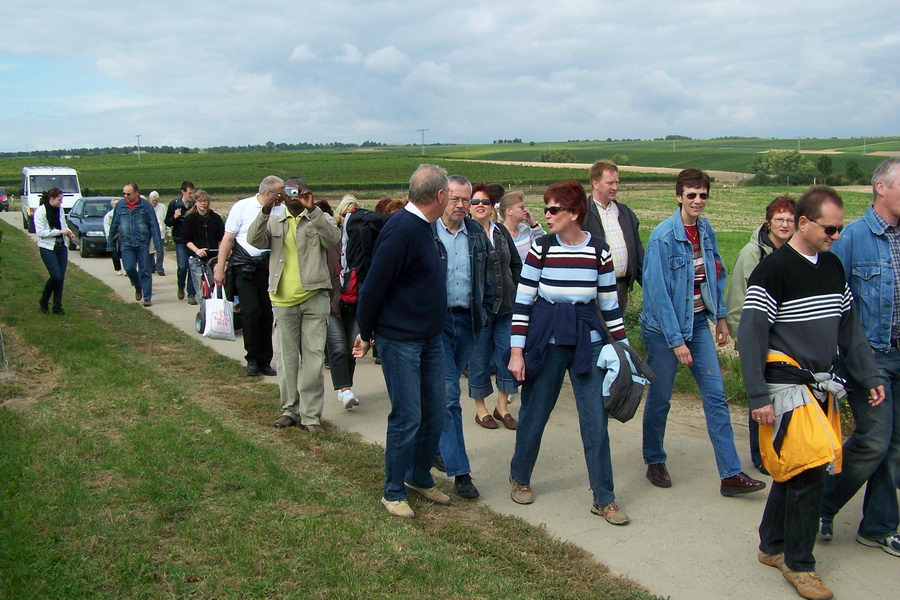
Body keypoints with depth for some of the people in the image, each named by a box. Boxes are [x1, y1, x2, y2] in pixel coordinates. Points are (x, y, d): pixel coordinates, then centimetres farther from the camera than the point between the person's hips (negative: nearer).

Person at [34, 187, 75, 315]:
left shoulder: (59, 210, 7)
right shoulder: (40, 211, -10)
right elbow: (40, 232, -15)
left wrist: (68, 232, -2)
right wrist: (60, 231, -19)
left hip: (61, 247, 6)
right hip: (47, 248, -6)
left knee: (61, 277, 3)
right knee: (56, 276, -13)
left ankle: (57, 307, 12)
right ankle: (44, 301, 11)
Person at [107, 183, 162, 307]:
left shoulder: (145, 205, -3)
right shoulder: (120, 206, 5)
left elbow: (154, 225, -4)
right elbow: (114, 226, 12)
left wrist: (158, 244, -10)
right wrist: (110, 244, 12)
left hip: (142, 243, -2)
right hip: (126, 244, 2)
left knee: (145, 270, 0)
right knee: (129, 268, -7)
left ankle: (147, 297, 8)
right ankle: (138, 287, 22)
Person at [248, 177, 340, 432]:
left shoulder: (320, 219, 6)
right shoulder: (274, 222, 14)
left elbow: (333, 239, -15)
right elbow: (254, 240, -3)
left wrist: (313, 210, -22)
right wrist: (264, 211, -16)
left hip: (314, 297, -3)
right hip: (283, 300, 3)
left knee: (313, 356, -4)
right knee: (287, 356, 10)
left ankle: (311, 414, 1)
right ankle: (290, 409, 22)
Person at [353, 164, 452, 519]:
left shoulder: (421, 226, 9)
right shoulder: (402, 230, -21)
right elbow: (374, 285, -18)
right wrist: (366, 334, -8)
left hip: (430, 339, 9)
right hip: (400, 340, -9)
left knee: (435, 412, 13)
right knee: (407, 417, -2)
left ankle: (419, 477, 31)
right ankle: (393, 493, 14)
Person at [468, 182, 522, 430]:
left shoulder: (502, 232, 10)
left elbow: (516, 264, 19)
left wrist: (515, 290, 11)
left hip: (506, 305, 5)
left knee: (508, 354, 7)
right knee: (479, 359, 5)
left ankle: (503, 407, 22)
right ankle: (481, 409, 20)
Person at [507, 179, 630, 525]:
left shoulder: (599, 250, -1)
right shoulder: (541, 247, -4)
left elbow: (609, 304, 6)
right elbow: (523, 302, -3)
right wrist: (517, 351, -7)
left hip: (587, 341, 1)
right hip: (545, 340, -1)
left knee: (595, 420, 0)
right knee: (533, 415, 10)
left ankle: (604, 499, 12)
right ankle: (520, 478, 33)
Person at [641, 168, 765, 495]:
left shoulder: (706, 230, 2)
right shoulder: (663, 236, -18)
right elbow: (658, 292, -20)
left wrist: (721, 317, 12)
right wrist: (676, 340, -20)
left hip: (698, 321, 6)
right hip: (664, 326, -6)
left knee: (716, 395, 2)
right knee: (660, 396, 8)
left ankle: (730, 474, 6)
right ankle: (654, 461, 29)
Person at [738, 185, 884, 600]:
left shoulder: (833, 266, 11)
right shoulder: (773, 270, -12)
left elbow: (849, 326, 18)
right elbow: (751, 335, -14)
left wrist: (869, 376, 13)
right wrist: (757, 397, -17)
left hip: (822, 386, 7)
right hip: (787, 386, -7)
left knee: (796, 469, 11)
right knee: (808, 468, -10)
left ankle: (772, 547, 26)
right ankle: (798, 563, 5)